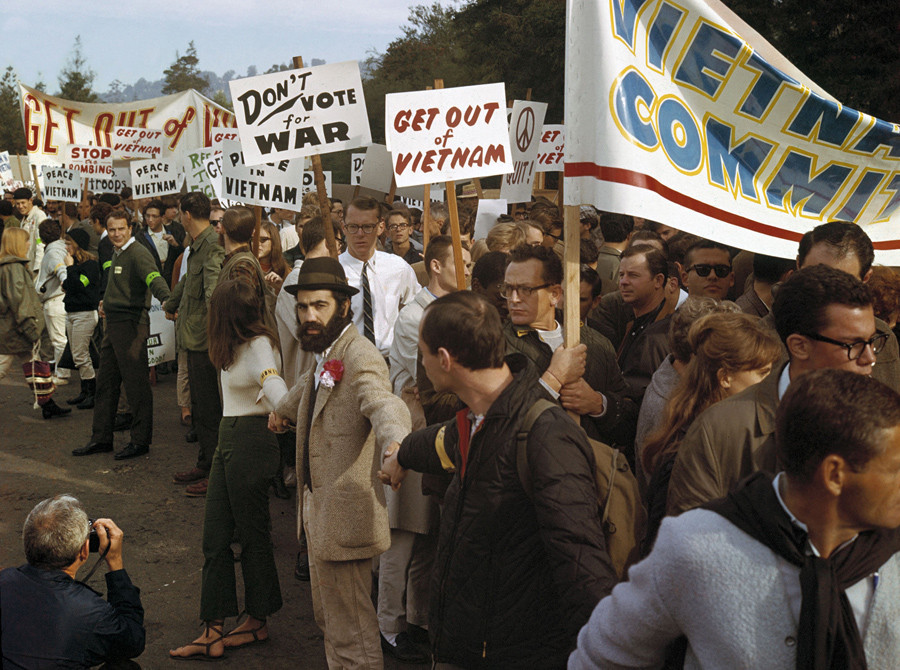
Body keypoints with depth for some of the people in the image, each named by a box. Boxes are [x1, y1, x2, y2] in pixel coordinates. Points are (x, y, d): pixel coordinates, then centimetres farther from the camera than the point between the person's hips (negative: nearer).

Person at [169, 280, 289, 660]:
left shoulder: (258, 345, -17)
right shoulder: (236, 346, 12)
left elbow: (273, 382, -35)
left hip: (252, 440, -9)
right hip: (229, 440, 9)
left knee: (252, 533, 7)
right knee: (215, 536, 8)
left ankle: (258, 622, 24)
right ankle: (213, 632, 14)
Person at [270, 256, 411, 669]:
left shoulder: (359, 356, -21)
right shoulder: (324, 354, 10)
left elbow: (383, 402, -42)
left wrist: (396, 444, -63)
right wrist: (283, 410, 52)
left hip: (344, 516, -10)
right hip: (319, 510, 10)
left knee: (350, 631, -4)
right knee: (329, 619, 23)